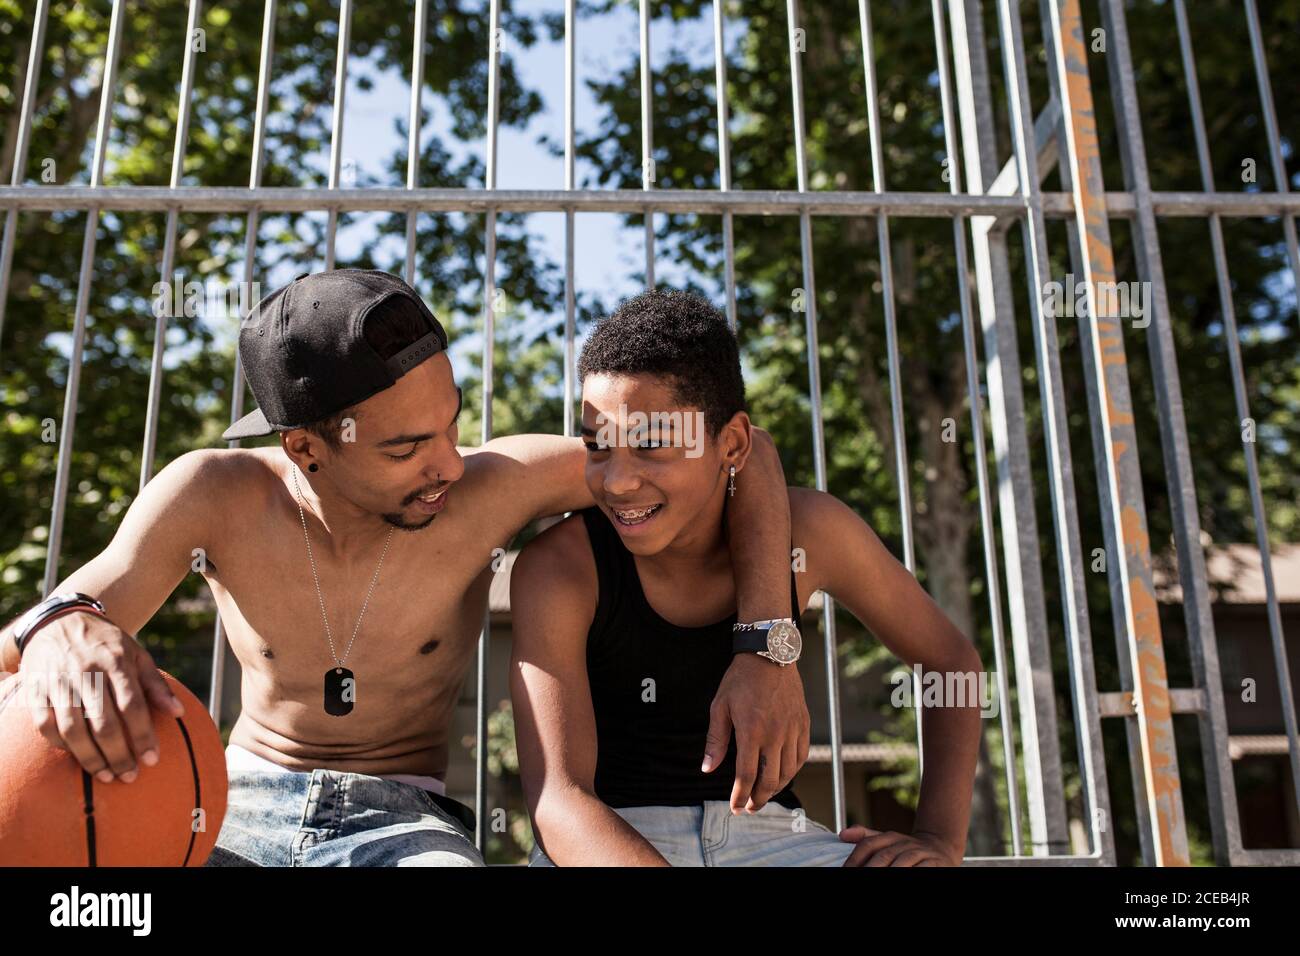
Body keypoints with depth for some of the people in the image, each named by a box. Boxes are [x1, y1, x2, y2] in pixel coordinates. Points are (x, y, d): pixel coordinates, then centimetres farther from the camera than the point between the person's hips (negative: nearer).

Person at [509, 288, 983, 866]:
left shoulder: (807, 530, -9)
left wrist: (939, 840, -7)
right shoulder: (558, 567, -17)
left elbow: (952, 658, 5)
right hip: (605, 841, -2)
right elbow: (557, 800, -25)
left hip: (764, 830, 2)